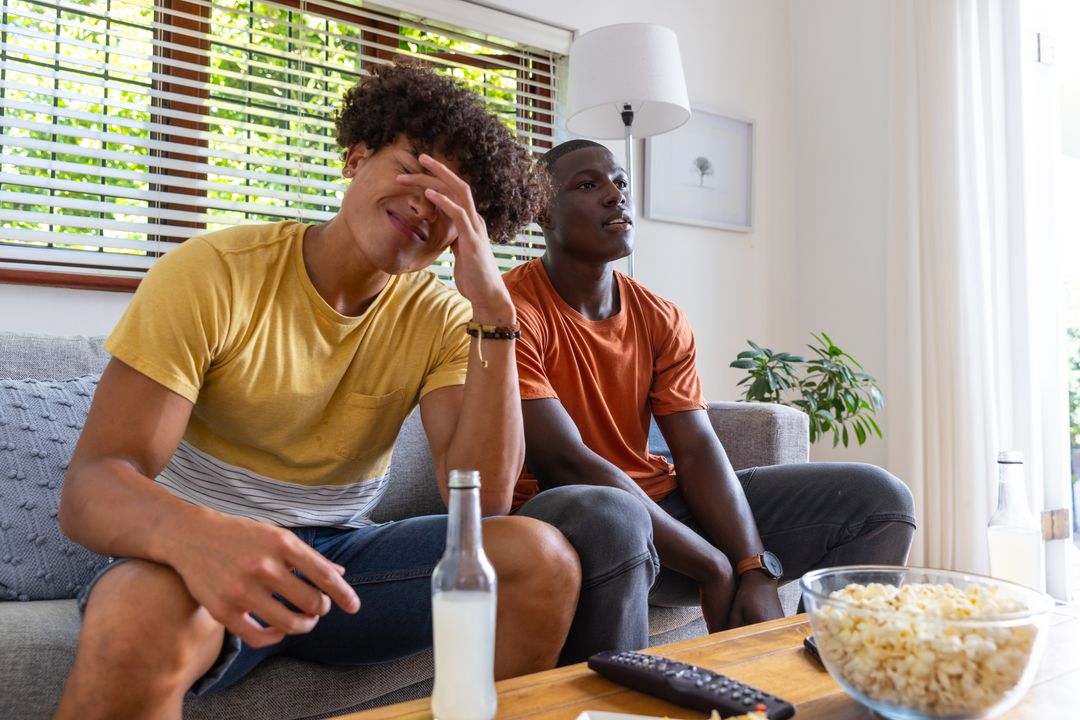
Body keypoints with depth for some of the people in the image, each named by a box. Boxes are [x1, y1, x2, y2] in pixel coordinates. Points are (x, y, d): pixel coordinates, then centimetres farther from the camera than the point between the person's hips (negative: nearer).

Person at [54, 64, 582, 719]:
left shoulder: (439, 318, -3)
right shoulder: (215, 274, -11)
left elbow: (484, 500, -17)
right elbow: (90, 489, -18)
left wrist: (493, 309, -23)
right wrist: (193, 534, -43)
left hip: (340, 557, 4)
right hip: (202, 562, -3)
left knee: (541, 556, -18)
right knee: (144, 609, -38)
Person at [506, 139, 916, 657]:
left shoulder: (661, 320, 7)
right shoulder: (513, 312, -13)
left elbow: (698, 450, -1)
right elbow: (566, 461, -21)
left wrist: (757, 571, -17)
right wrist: (714, 568, -19)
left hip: (659, 502, 6)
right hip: (561, 513, -6)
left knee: (878, 498, 0)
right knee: (611, 522, -43)